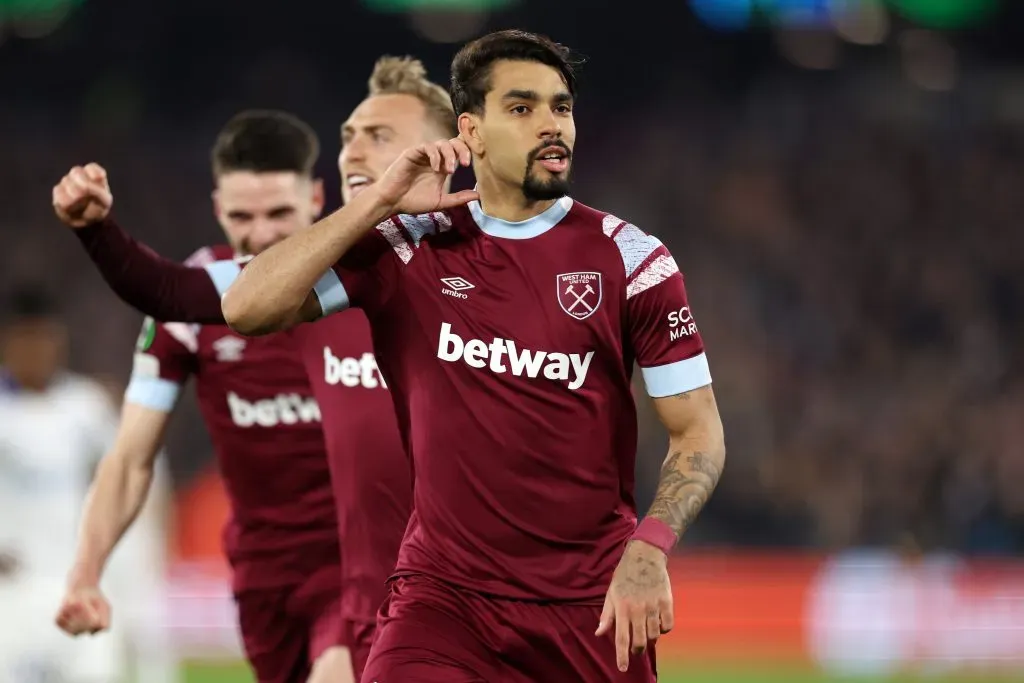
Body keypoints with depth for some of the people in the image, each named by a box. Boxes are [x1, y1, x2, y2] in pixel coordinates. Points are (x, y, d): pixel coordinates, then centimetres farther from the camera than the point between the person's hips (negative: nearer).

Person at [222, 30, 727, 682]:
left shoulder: (630, 258, -1)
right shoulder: (414, 246, 2)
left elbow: (699, 430, 0)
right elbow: (247, 308, -6)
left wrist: (648, 551, -17)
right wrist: (379, 201, -10)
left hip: (594, 610, 0)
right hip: (445, 597, 0)